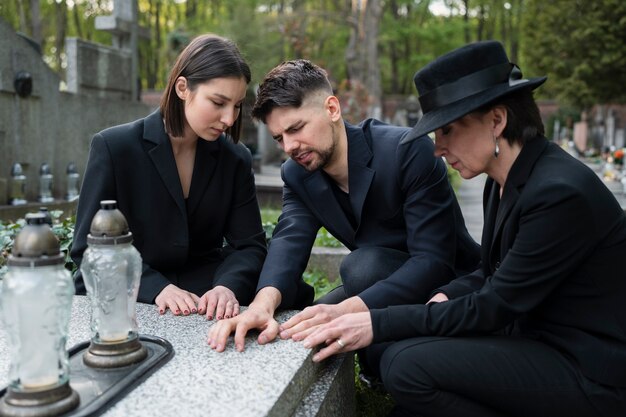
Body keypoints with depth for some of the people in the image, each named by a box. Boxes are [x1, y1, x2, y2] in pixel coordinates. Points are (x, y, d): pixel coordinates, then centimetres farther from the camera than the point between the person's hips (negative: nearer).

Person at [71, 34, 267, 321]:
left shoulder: (236, 159, 1)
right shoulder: (114, 147, -8)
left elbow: (250, 245, -1)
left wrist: (228, 287, -23)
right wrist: (156, 287, -23)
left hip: (203, 305, 3)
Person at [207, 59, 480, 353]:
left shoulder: (409, 150, -25)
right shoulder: (297, 175, -5)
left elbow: (433, 260, -31)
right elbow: (289, 241, -21)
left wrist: (345, 310, -44)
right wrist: (264, 302, -44)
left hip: (447, 284, -6)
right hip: (374, 285, 6)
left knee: (364, 265, -31)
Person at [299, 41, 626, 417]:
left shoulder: (560, 192, -24)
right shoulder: (505, 183, 3)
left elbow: (493, 308, -22)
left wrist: (379, 324, -21)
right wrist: (444, 297, -6)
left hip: (590, 372, -8)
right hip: (536, 338, 8)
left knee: (408, 365, -22)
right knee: (389, 344, -4)